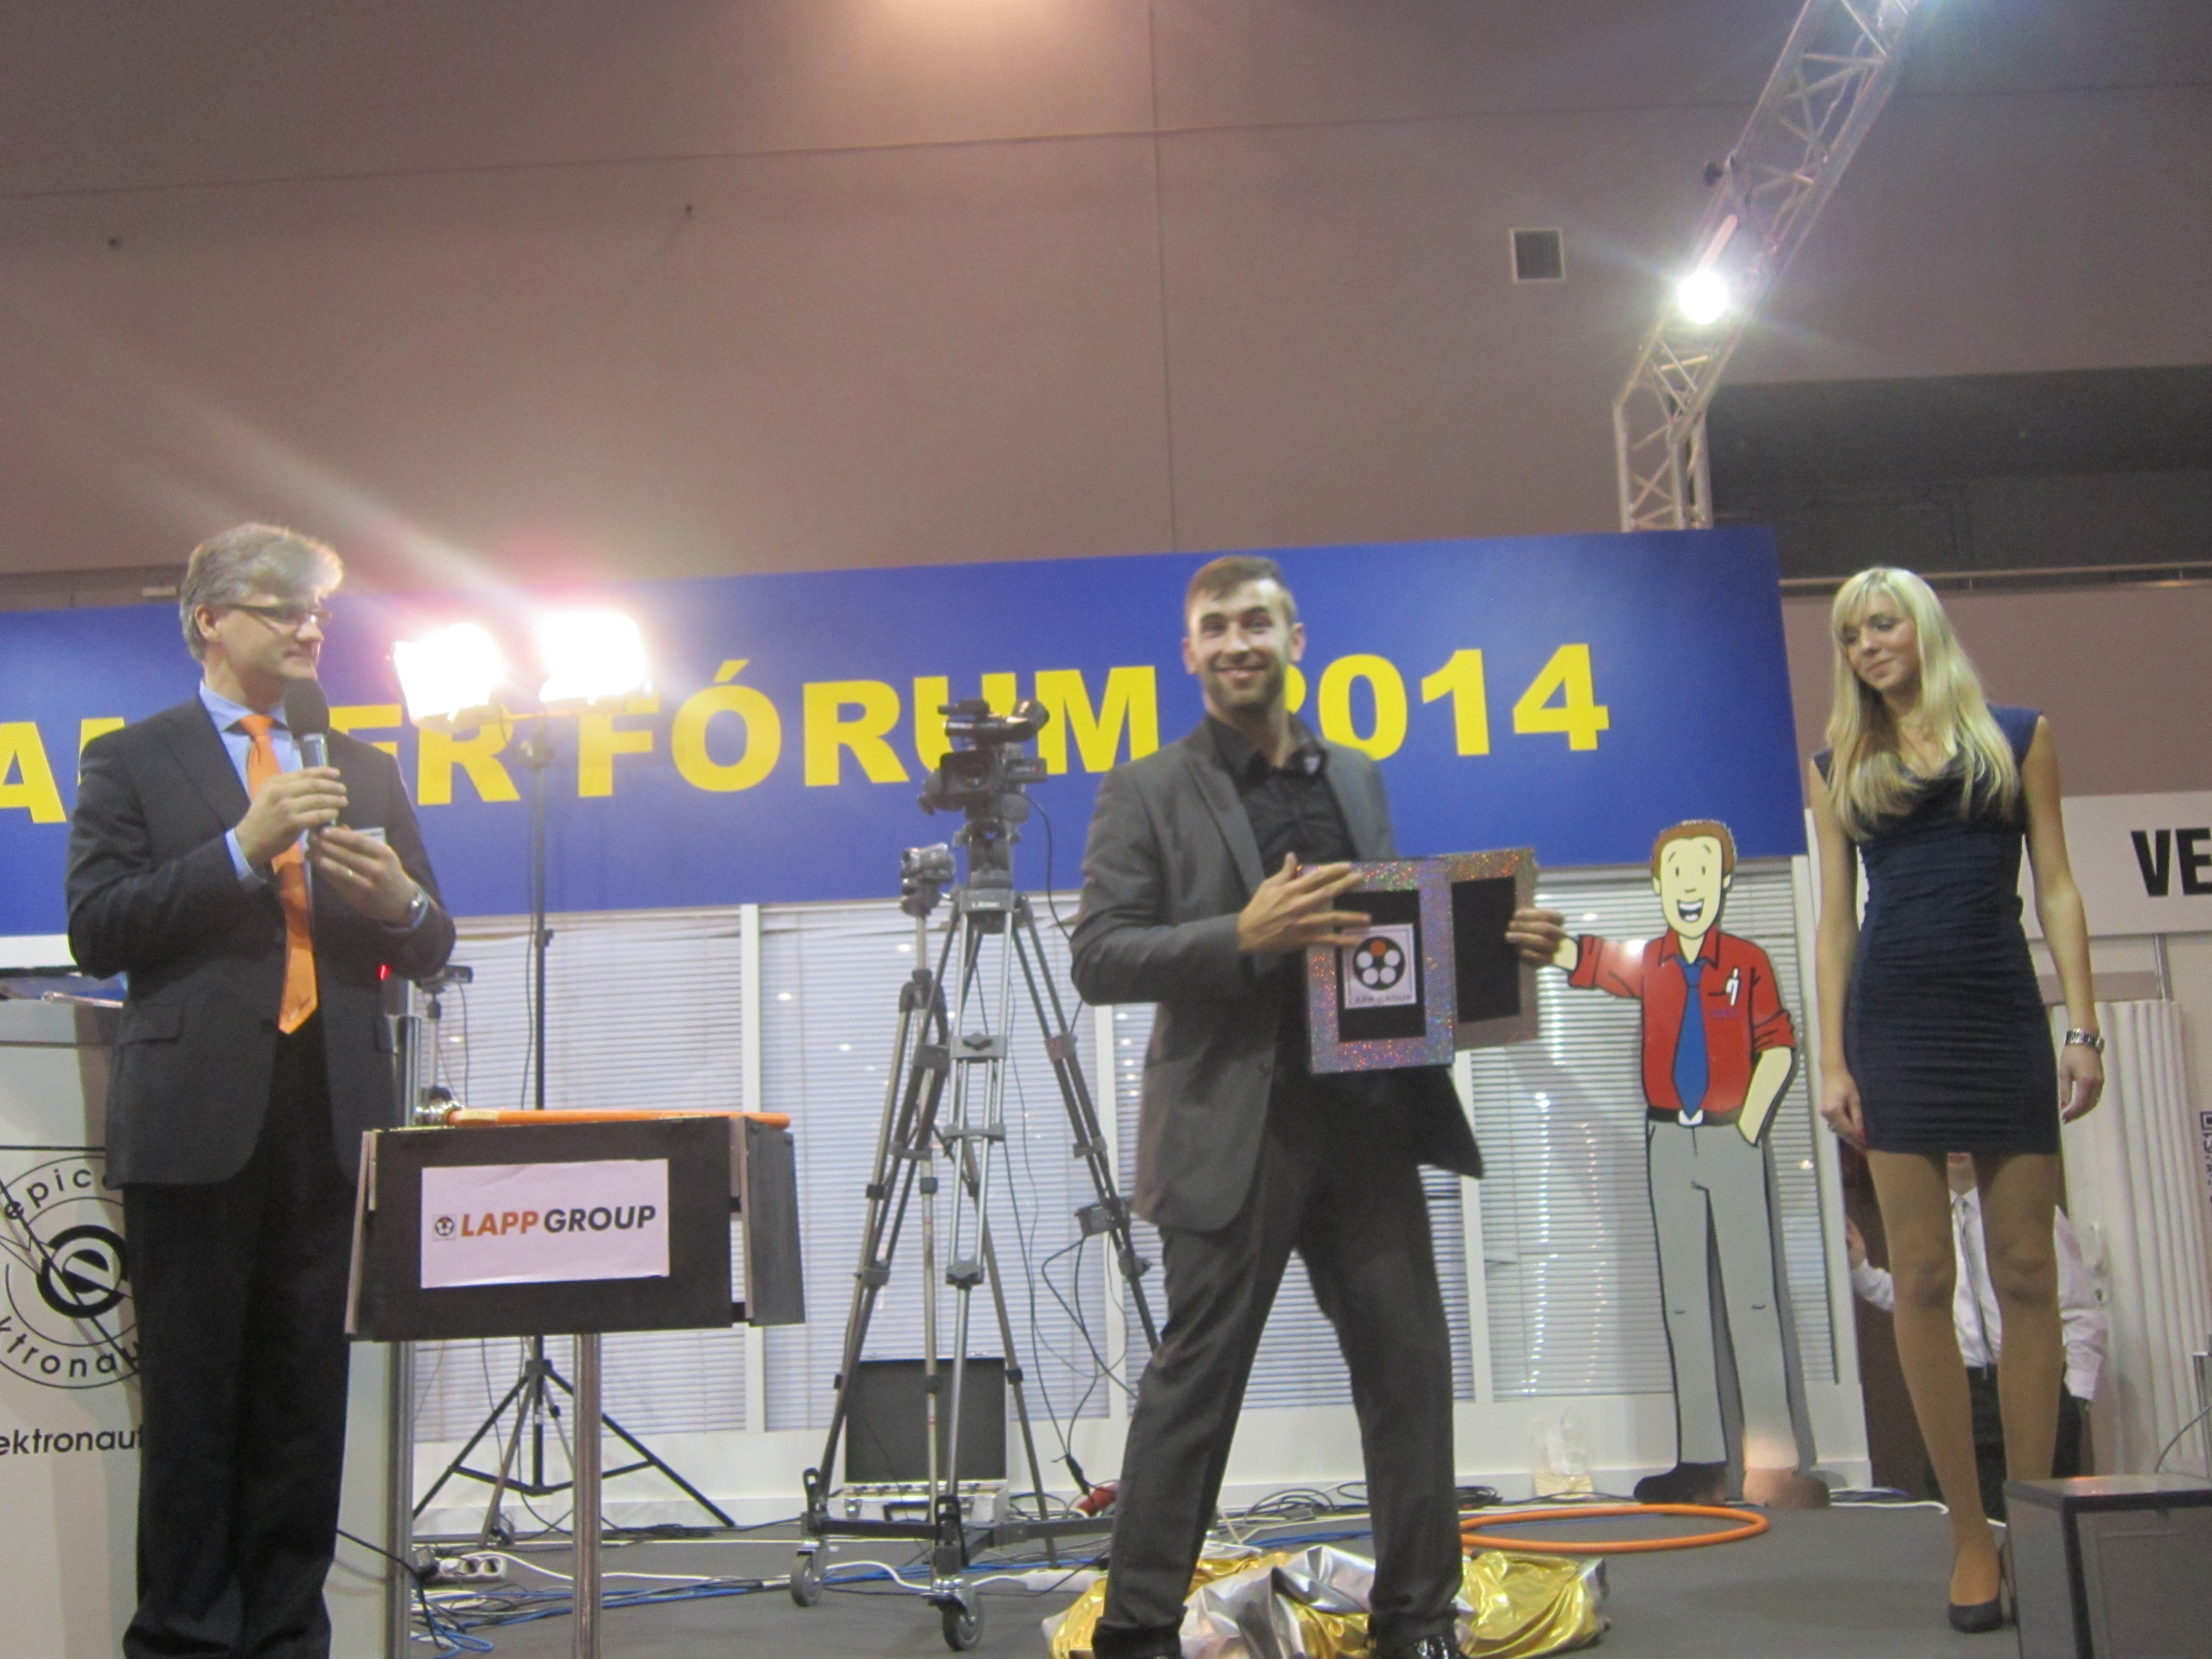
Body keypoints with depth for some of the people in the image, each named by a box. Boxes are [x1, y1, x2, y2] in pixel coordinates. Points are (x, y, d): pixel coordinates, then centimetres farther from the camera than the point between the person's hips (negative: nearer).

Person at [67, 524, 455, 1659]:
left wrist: (400, 902, -7)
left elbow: (427, 950, 16)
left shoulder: (364, 772, 17)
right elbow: (98, 932, -6)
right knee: (193, 1399, 2)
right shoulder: (131, 760, 6)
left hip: (331, 1117, 4)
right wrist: (241, 847, -15)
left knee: (307, 1396, 7)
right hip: (197, 1118, -3)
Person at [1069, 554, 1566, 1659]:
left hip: (1367, 1118, 5)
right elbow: (1098, 959, -8)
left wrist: (1494, 941, 2)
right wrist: (1246, 936, -21)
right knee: (1195, 1382, 1)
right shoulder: (1148, 793, -1)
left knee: (1409, 1366, 8)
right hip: (1233, 1133, -5)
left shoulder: (1357, 779, 15)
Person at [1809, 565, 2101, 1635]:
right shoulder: (1840, 766, 13)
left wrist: (2084, 1028, -3)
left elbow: (2055, 887, 6)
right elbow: (1835, 917, 9)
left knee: (2026, 1276, 0)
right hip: (1893, 1022, 1)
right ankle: (1969, 1536, 5)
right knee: (1923, 1279, -2)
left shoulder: (2018, 738, 10)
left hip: (2003, 1014, 0)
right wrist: (1831, 1058, 1)